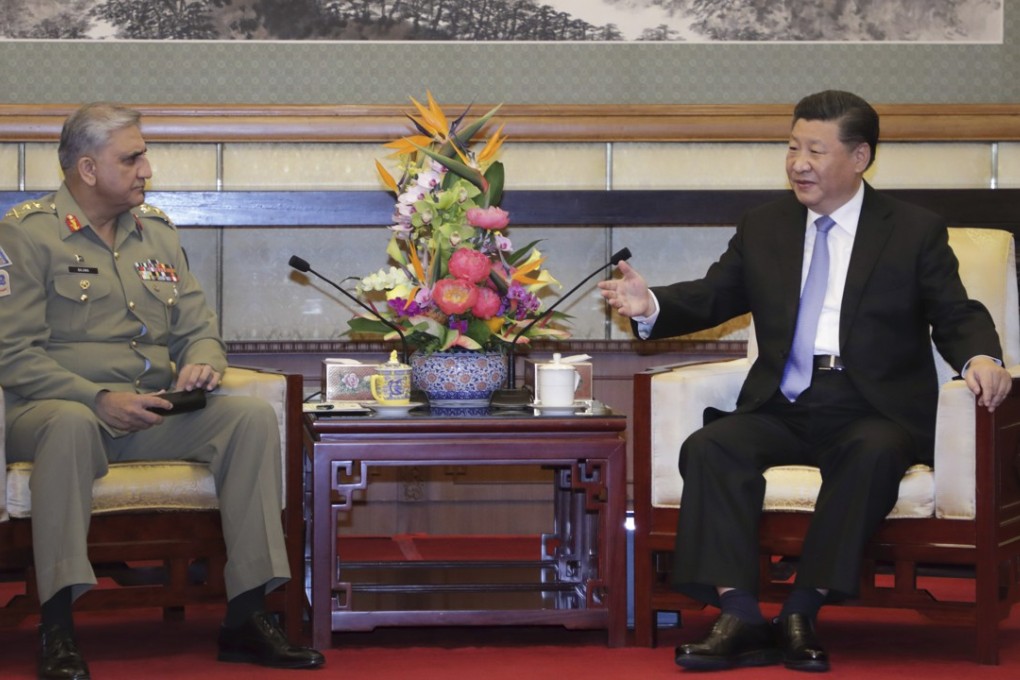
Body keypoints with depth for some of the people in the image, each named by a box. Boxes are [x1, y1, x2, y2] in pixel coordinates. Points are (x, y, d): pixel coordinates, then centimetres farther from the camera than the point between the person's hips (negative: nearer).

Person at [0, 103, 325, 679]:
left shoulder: (157, 231, 18)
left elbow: (199, 330, 19)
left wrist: (202, 363, -7)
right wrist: (100, 399, -20)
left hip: (152, 413, 5)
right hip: (61, 408, -5)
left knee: (253, 416, -19)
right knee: (72, 425, -41)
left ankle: (247, 616, -20)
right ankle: (58, 627, -36)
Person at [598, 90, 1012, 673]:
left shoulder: (916, 232, 7)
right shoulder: (763, 228, 16)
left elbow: (957, 316, 3)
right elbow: (712, 297, 12)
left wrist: (980, 357, -20)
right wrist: (651, 306, -9)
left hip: (874, 411, -3)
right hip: (783, 407, 3)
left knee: (874, 454, -37)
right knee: (710, 448, -26)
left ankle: (803, 612, -31)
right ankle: (741, 618, -33)